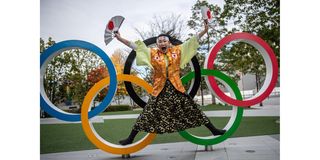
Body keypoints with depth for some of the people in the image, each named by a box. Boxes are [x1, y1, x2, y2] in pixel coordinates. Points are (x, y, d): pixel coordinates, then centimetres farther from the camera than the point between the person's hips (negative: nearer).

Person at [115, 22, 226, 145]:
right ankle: (130, 139, 14)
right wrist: (120, 39, -2)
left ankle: (213, 130, 22)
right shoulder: (152, 53, 4)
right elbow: (136, 46, 2)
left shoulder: (177, 50, 5)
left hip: (176, 88, 1)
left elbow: (192, 41, 7)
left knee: (193, 109, 8)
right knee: (147, 114, 2)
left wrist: (204, 31, 2)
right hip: (160, 90, 0)